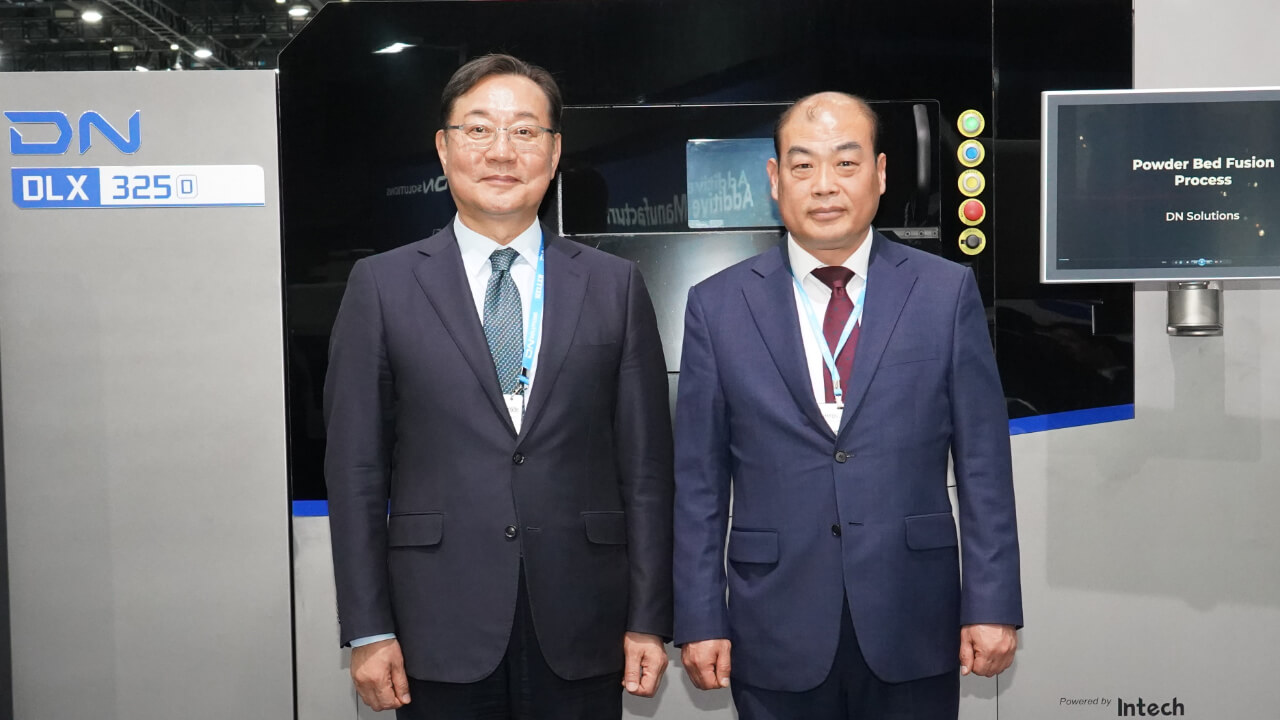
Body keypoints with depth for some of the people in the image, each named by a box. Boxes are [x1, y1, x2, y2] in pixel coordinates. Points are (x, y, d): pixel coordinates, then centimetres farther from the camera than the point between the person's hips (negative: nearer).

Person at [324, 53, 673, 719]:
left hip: (581, 635, 1)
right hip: (440, 634, -1)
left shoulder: (614, 285, 4)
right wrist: (368, 630, -3)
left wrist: (649, 619, 1)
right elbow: (356, 468, 1)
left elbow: (645, 463, 3)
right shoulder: (382, 285, 2)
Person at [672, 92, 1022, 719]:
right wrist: (699, 620, -1)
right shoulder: (717, 306, 0)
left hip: (914, 630, 0)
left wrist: (992, 605, -2)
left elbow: (983, 462, 1)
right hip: (775, 637, 0)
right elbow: (700, 480, 1)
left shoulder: (947, 292, 0)